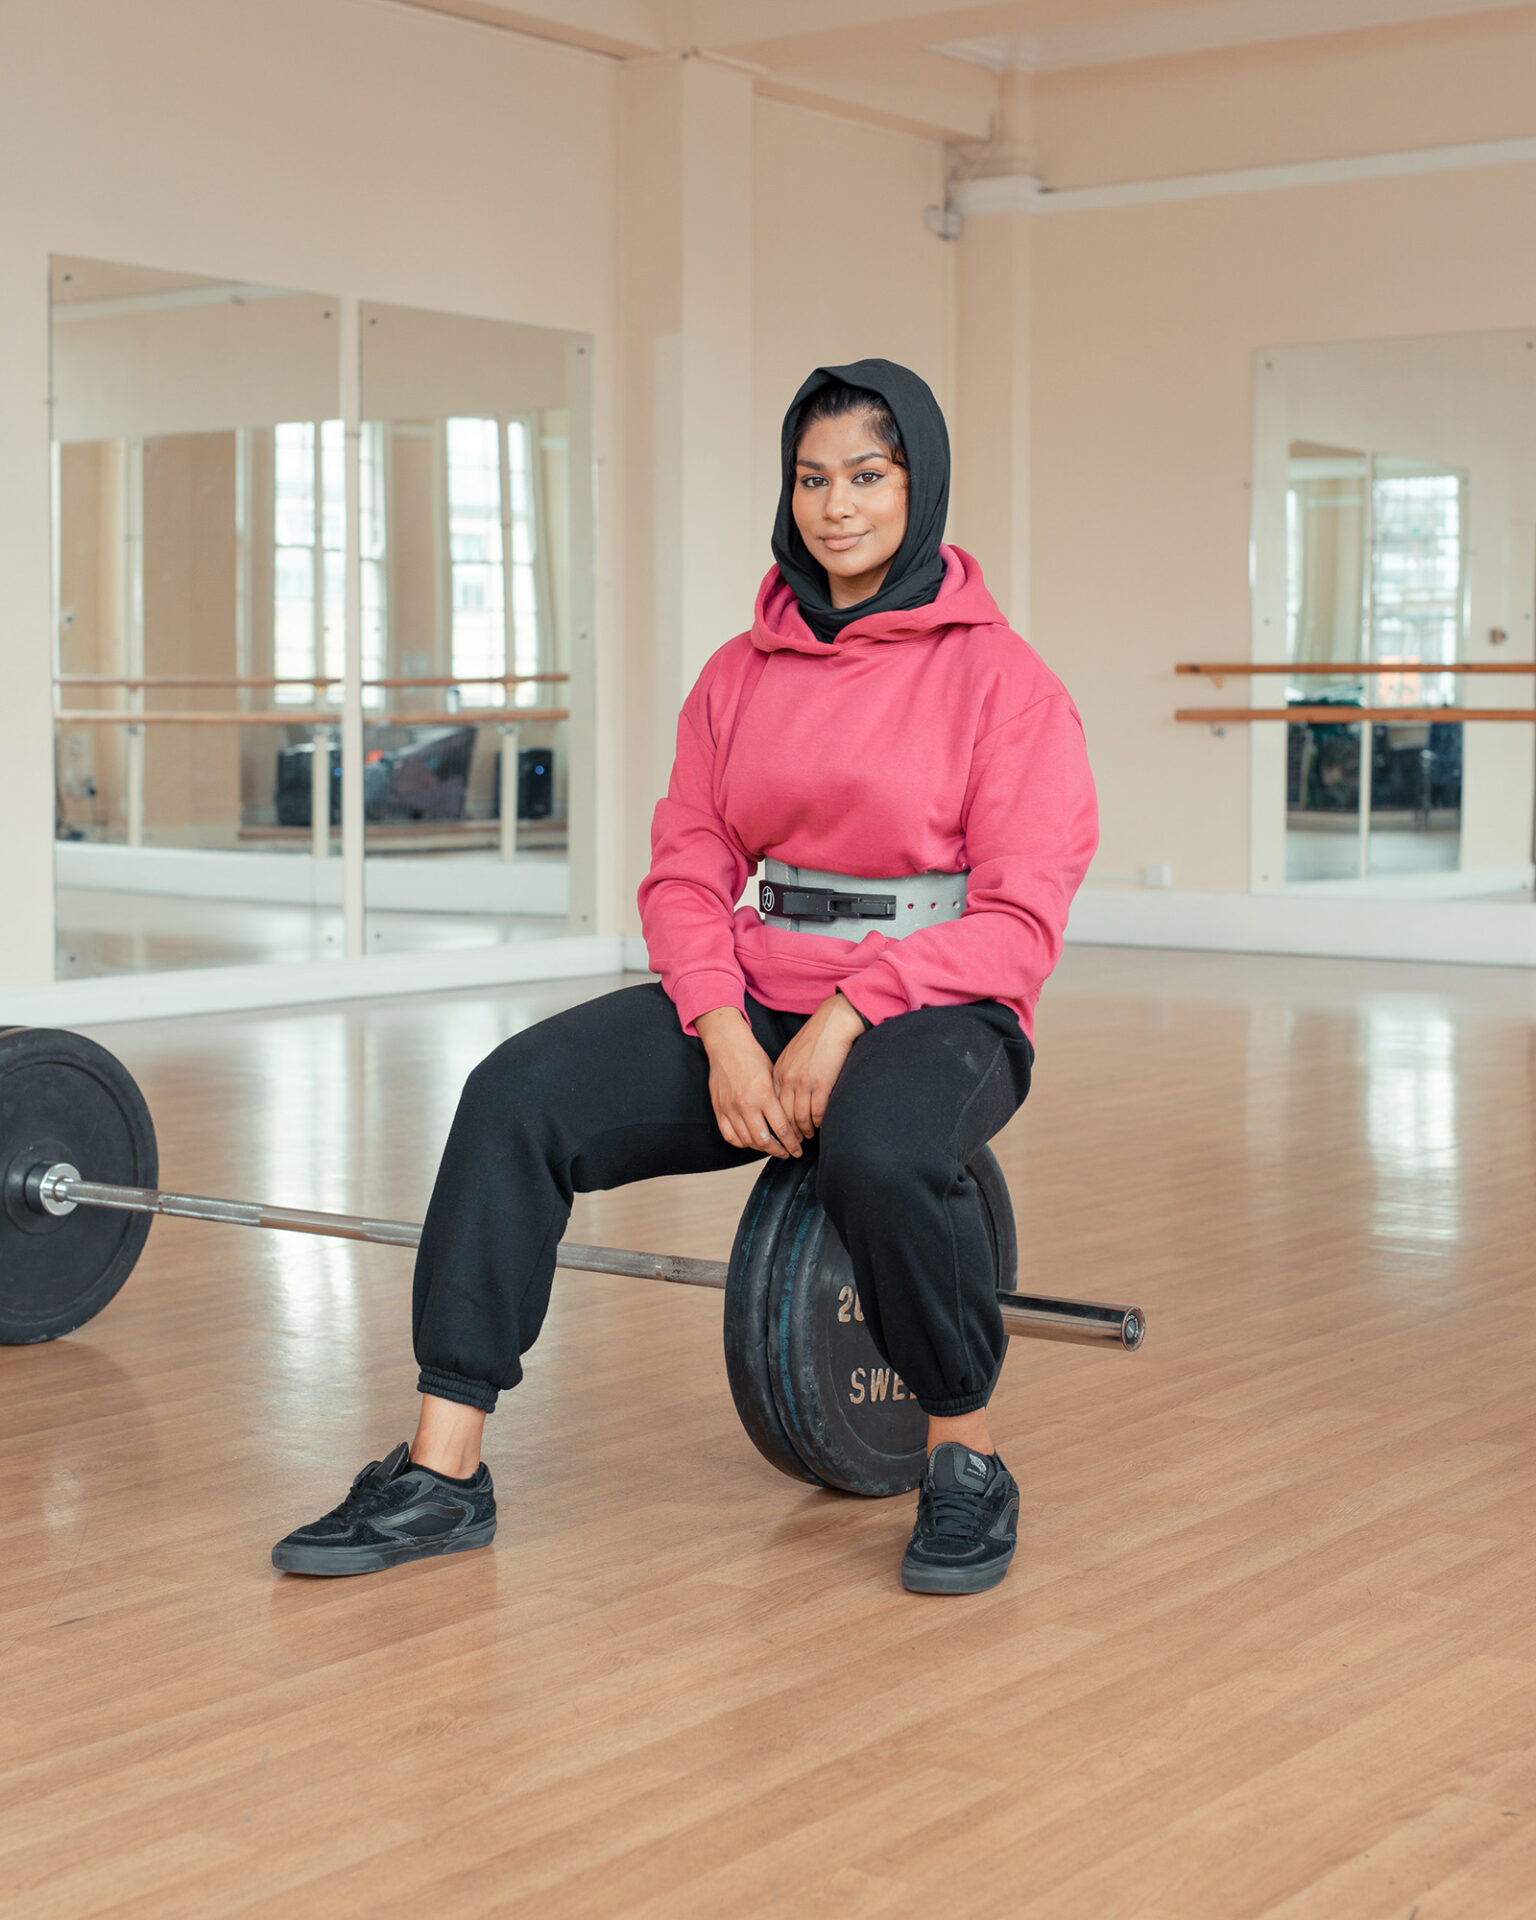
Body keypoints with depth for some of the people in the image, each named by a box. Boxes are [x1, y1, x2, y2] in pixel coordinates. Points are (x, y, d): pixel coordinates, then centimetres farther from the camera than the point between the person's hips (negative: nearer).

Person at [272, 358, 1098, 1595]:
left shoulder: (996, 673, -5)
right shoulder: (740, 675, 10)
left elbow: (1019, 917, -10)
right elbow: (687, 872, 6)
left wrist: (850, 1018, -20)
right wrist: (724, 1034, -12)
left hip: (935, 1008, -4)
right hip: (762, 995, 5)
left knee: (880, 1149, -39)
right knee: (520, 1094, -18)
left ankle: (968, 1459, -13)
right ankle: (445, 1472, -15)